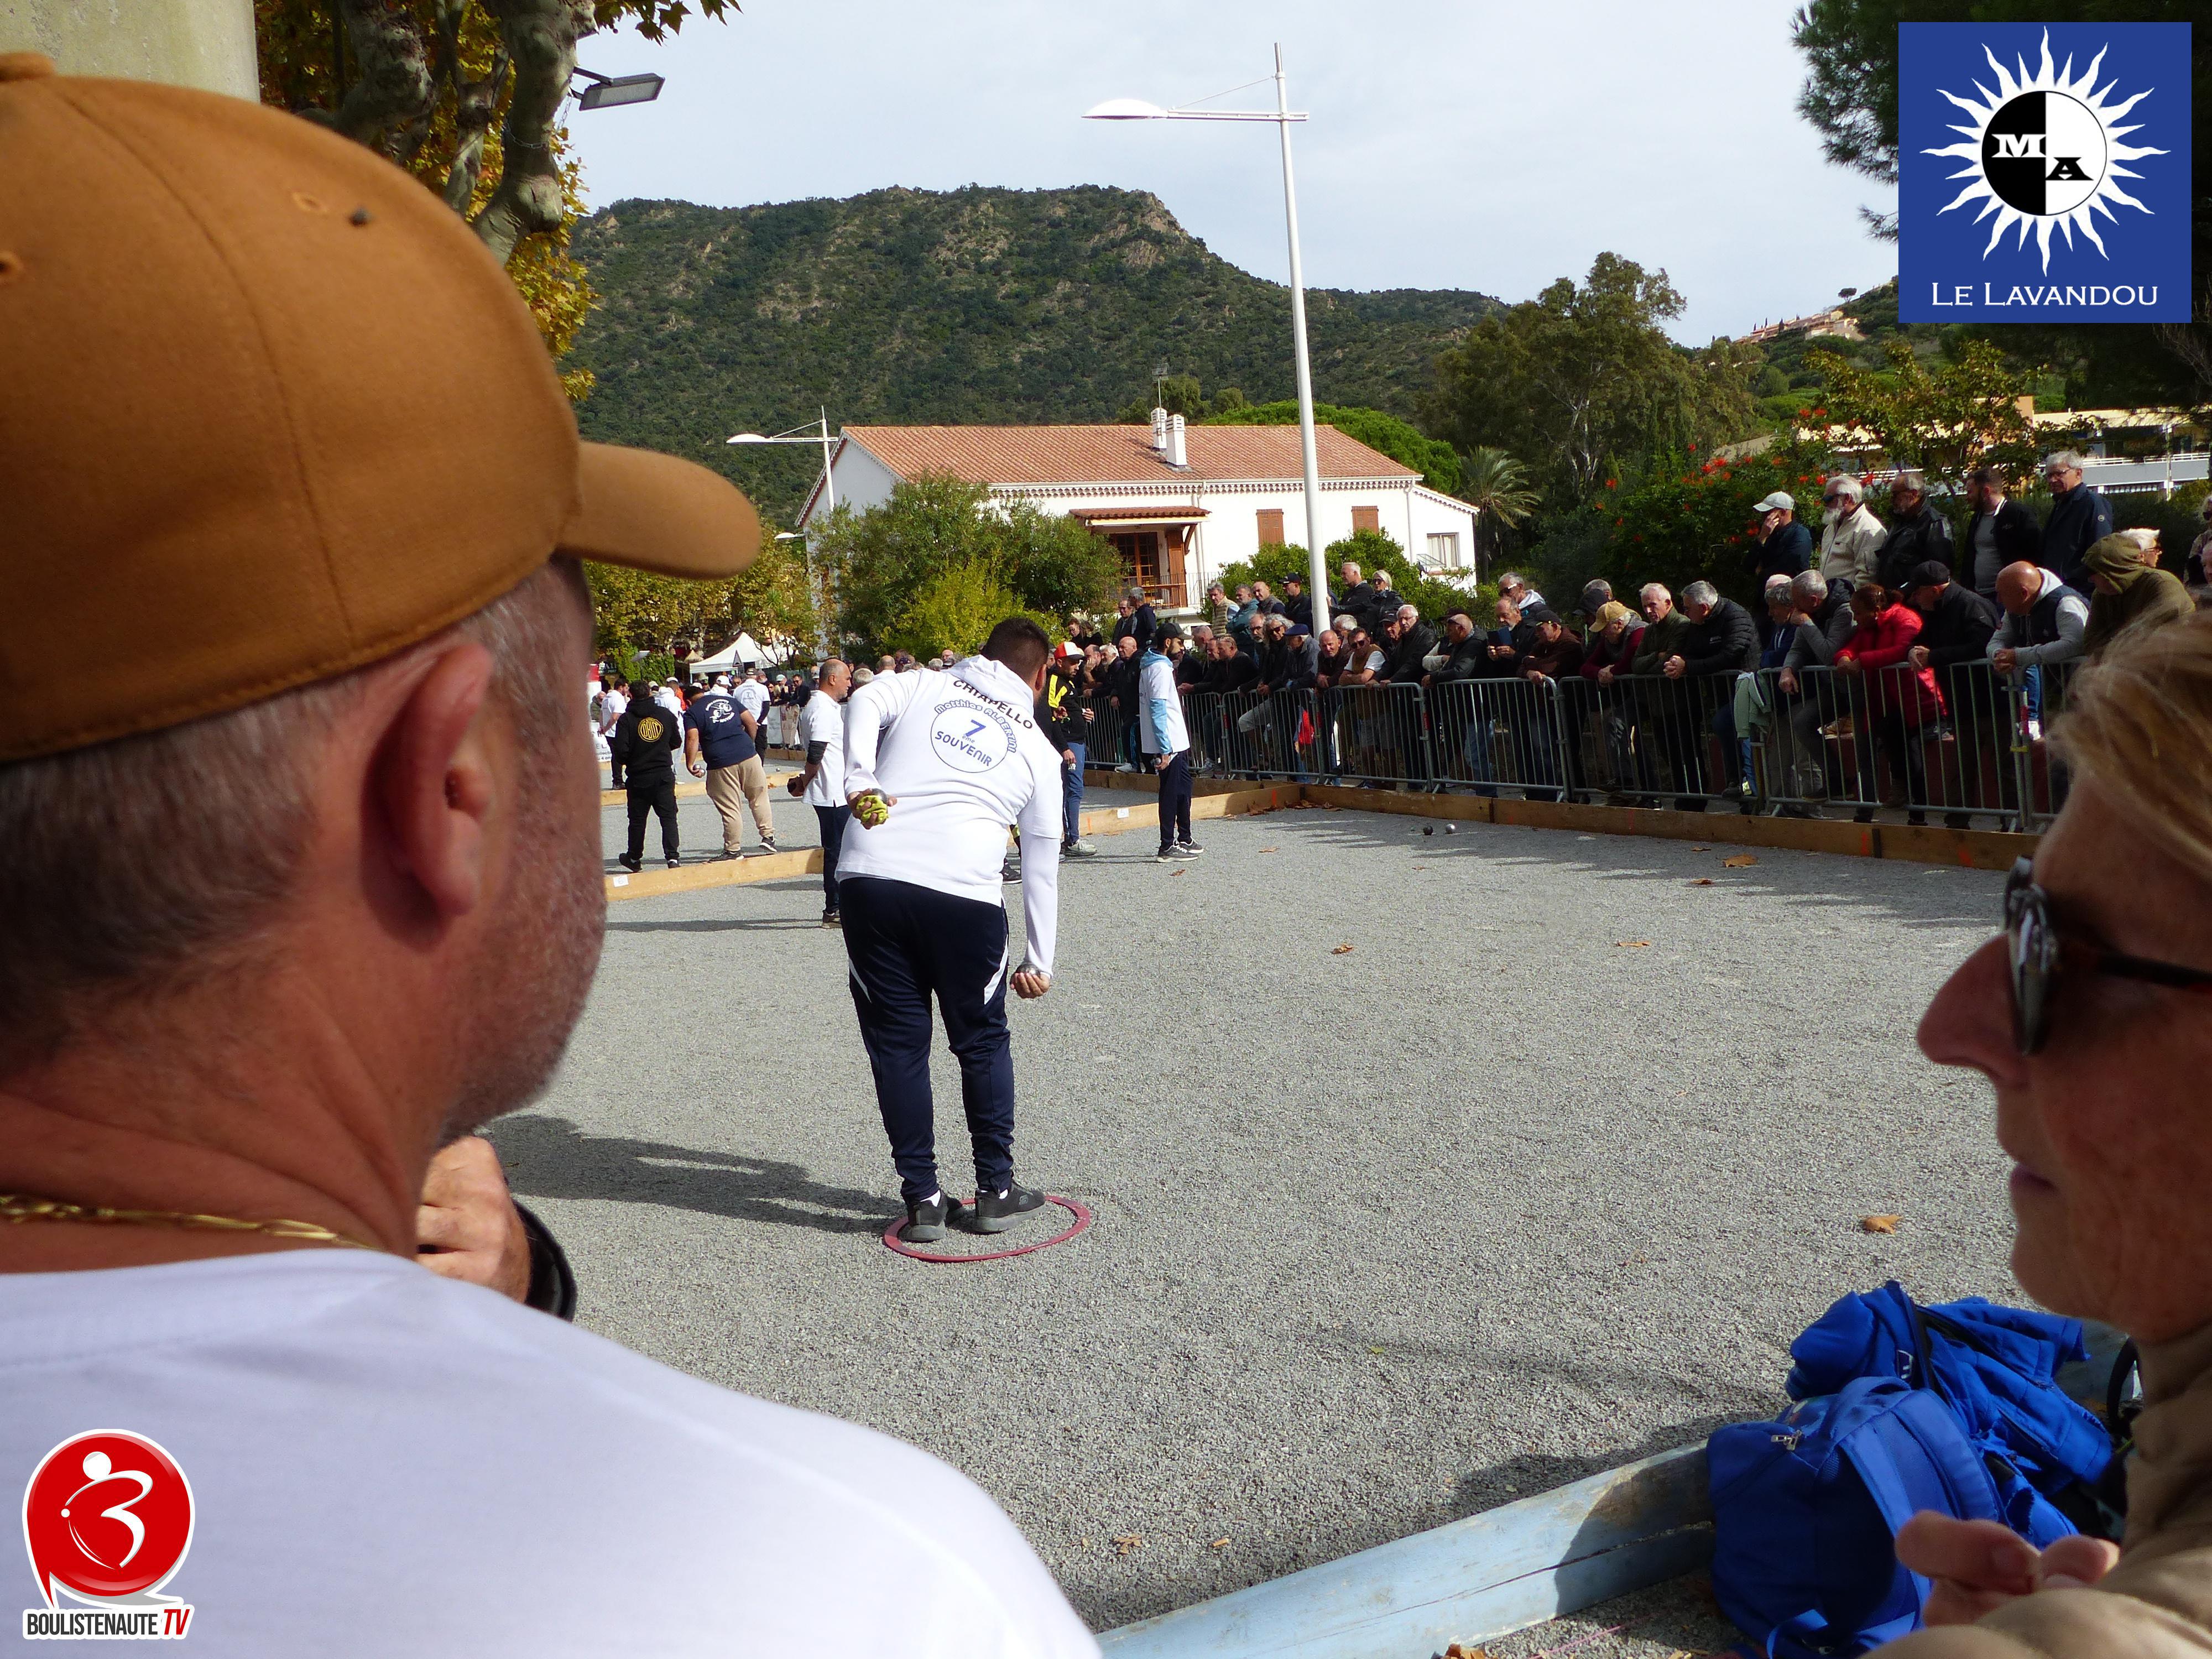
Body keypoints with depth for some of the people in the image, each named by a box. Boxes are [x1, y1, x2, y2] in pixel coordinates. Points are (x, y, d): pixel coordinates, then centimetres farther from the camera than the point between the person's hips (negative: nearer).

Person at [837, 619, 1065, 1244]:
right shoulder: (1038, 750, 18)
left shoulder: (924, 685, 19)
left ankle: (923, 1200, 18)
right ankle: (996, 1191, 25)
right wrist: (1038, 960, 25)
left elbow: (863, 702, -3)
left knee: (897, 1044, 12)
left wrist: (860, 782, -10)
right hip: (966, 893, -1)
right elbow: (1042, 865, 20)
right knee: (983, 1042, 18)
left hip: (870, 877, 1)